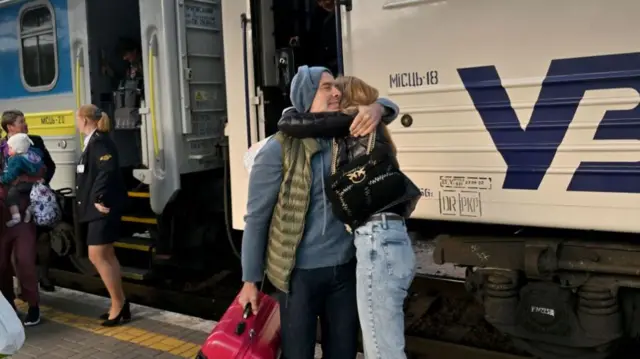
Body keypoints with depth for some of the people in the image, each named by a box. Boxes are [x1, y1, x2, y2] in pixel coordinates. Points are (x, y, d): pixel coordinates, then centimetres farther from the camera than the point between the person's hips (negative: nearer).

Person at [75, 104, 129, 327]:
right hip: (96, 209, 11)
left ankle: (118, 304, 2)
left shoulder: (99, 142, -15)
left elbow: (108, 171, -27)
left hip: (103, 208, -11)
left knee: (96, 256, -7)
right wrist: (93, 200, 11)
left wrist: (100, 198, -25)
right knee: (107, 255, 13)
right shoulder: (93, 142, 16)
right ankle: (119, 304, 20)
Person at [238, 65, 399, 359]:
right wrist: (251, 280, -6)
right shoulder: (278, 150, -14)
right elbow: (256, 218, -10)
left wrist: (376, 109, -12)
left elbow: (388, 107, 14)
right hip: (301, 272, -5)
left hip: (344, 267, 5)